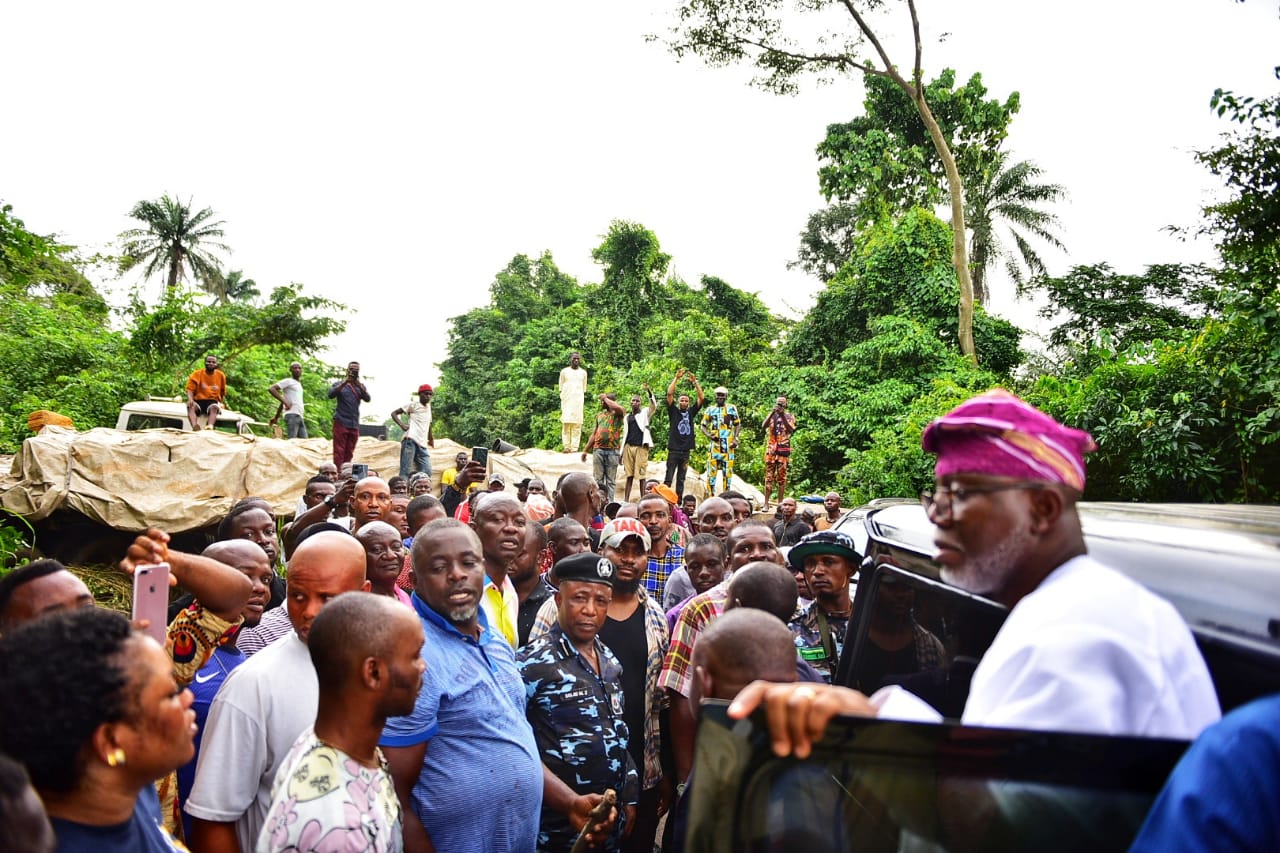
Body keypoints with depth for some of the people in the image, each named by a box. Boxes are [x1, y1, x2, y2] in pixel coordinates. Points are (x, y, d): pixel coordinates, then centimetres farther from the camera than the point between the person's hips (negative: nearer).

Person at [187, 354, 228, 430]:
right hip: (198, 401, 0)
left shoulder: (221, 375, 10)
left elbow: (223, 392, 22)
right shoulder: (197, 374, 6)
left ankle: (210, 426, -64)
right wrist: (190, 399, -21)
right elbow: (190, 389, -1)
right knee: (191, 406, -34)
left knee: (214, 407, -37)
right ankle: (194, 426, -60)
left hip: (213, 401, 0)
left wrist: (221, 403, 8)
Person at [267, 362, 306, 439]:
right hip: (291, 415, -8)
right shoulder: (288, 381, 2)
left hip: (300, 417, 8)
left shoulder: (299, 384, 26)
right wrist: (285, 402, -17)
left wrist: (276, 416, 27)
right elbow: (271, 389, -12)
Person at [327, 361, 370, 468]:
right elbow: (331, 395, -12)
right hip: (341, 422, -3)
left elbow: (367, 398, -4)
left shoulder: (360, 386, 15)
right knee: (339, 452, -9)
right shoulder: (339, 384, 8)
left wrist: (358, 384, -15)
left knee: (349, 453, 4)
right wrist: (345, 382, -16)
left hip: (354, 425, 3)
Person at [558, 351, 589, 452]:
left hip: (578, 401, 1)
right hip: (566, 401, -1)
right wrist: (561, 401, 3)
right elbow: (561, 387, 10)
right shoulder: (564, 371, 8)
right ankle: (566, 446, -7)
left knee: (577, 425, -7)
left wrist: (584, 396, 8)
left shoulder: (583, 373, 12)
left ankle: (574, 447, -9)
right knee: (566, 423, -9)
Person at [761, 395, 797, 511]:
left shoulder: (789, 416, 6)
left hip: (784, 450, 0)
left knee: (782, 477, 1)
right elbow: (764, 426, -10)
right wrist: (773, 412, -19)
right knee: (769, 477, -3)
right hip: (771, 450, 0)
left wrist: (782, 415, -19)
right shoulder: (771, 415, 9)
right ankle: (766, 503, -4)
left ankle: (780, 503, 6)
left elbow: (791, 430, -12)